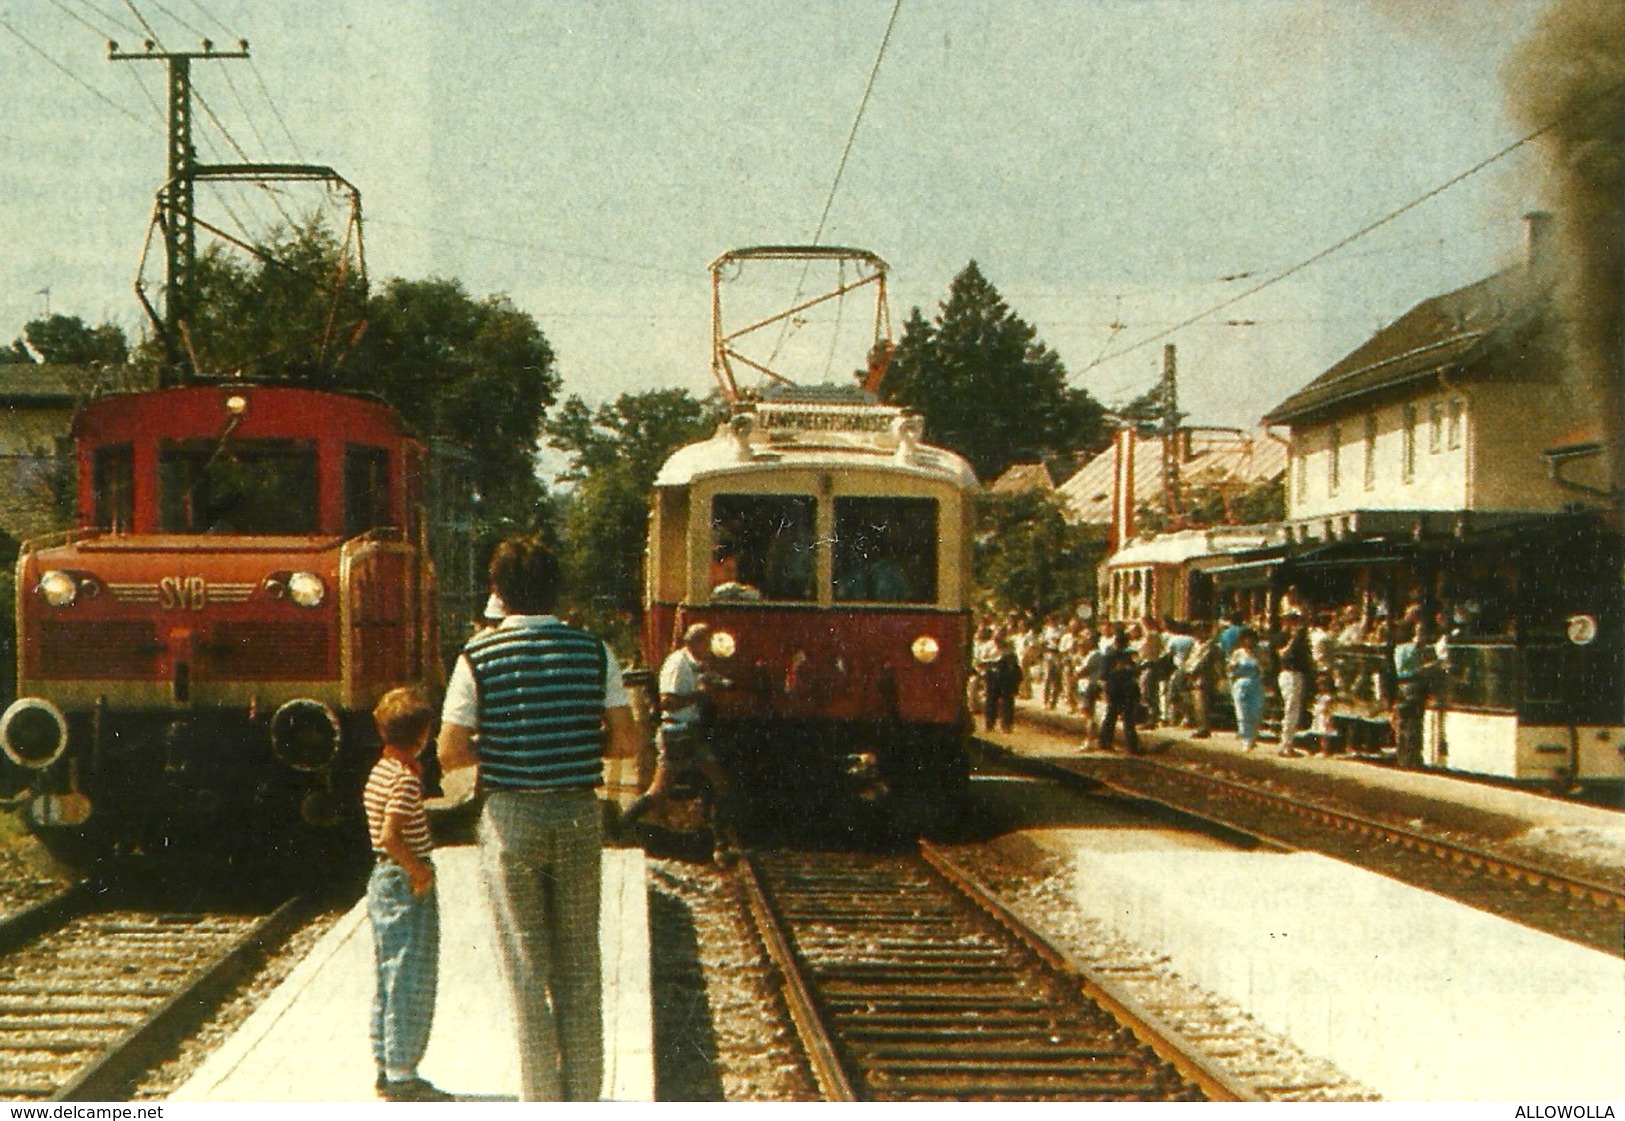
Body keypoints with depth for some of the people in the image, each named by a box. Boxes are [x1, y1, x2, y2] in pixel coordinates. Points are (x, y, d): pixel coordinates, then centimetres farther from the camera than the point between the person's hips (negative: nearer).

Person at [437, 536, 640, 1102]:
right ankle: (583, 1093, 16)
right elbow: (626, 740, -1)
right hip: (579, 813, 2)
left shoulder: (478, 657, -7)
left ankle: (541, 1099, 9)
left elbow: (450, 754, -7)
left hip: (511, 818, -2)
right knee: (580, 964, 11)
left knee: (526, 966, 6)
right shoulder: (593, 651, -1)